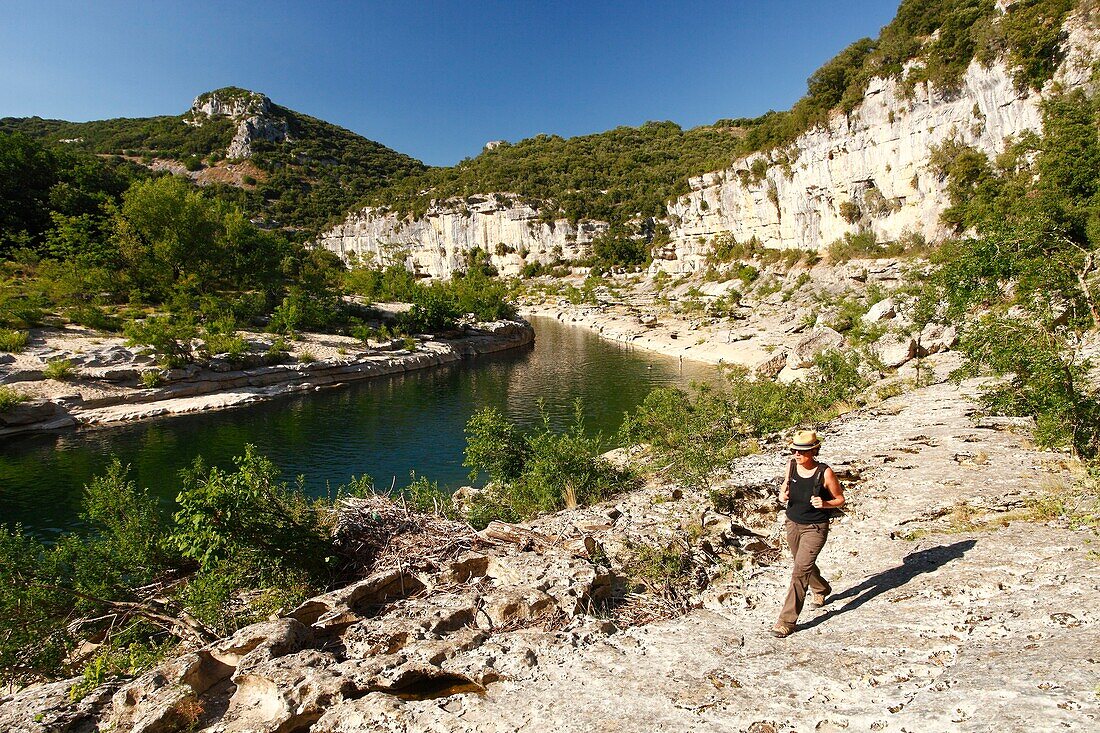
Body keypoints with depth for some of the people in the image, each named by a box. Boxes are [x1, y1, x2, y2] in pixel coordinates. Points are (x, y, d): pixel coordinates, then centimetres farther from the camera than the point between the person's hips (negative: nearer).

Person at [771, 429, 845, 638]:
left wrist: (824, 504, -27)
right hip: (792, 524, 6)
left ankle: (787, 621, -3)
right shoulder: (791, 466, -8)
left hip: (815, 528, -5)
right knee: (805, 565, 25)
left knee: (800, 572, -11)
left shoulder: (825, 473, -20)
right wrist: (782, 494, -10)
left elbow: (840, 499, -7)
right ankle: (821, 590, 57)